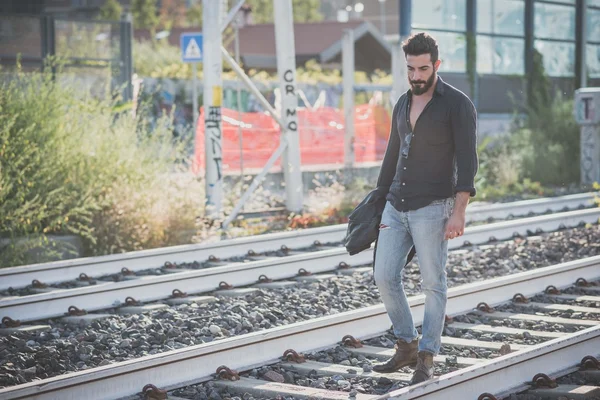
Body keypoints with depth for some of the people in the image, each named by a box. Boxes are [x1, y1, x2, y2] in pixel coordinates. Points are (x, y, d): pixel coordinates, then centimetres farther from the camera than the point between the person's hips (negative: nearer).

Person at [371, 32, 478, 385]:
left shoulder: (459, 104, -8)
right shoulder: (403, 104, 13)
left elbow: (467, 161, -14)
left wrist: (459, 211, -22)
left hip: (432, 208, -6)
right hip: (396, 208, 7)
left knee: (433, 283, 0)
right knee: (385, 277, 3)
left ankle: (426, 360, 8)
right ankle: (407, 346, 19)